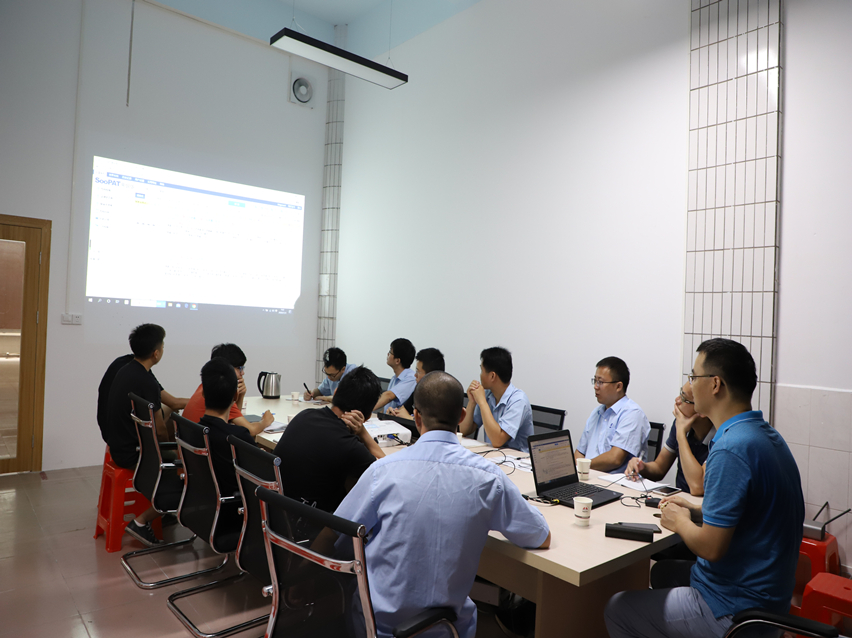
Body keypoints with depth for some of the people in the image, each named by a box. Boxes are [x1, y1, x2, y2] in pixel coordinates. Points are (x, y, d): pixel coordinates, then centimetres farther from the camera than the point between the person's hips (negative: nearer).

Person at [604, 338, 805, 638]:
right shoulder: (767, 434, 4)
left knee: (616, 609, 1)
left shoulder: (730, 449, -28)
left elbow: (711, 548, -26)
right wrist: (697, 511, 8)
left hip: (734, 610, -9)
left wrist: (680, 522, -7)